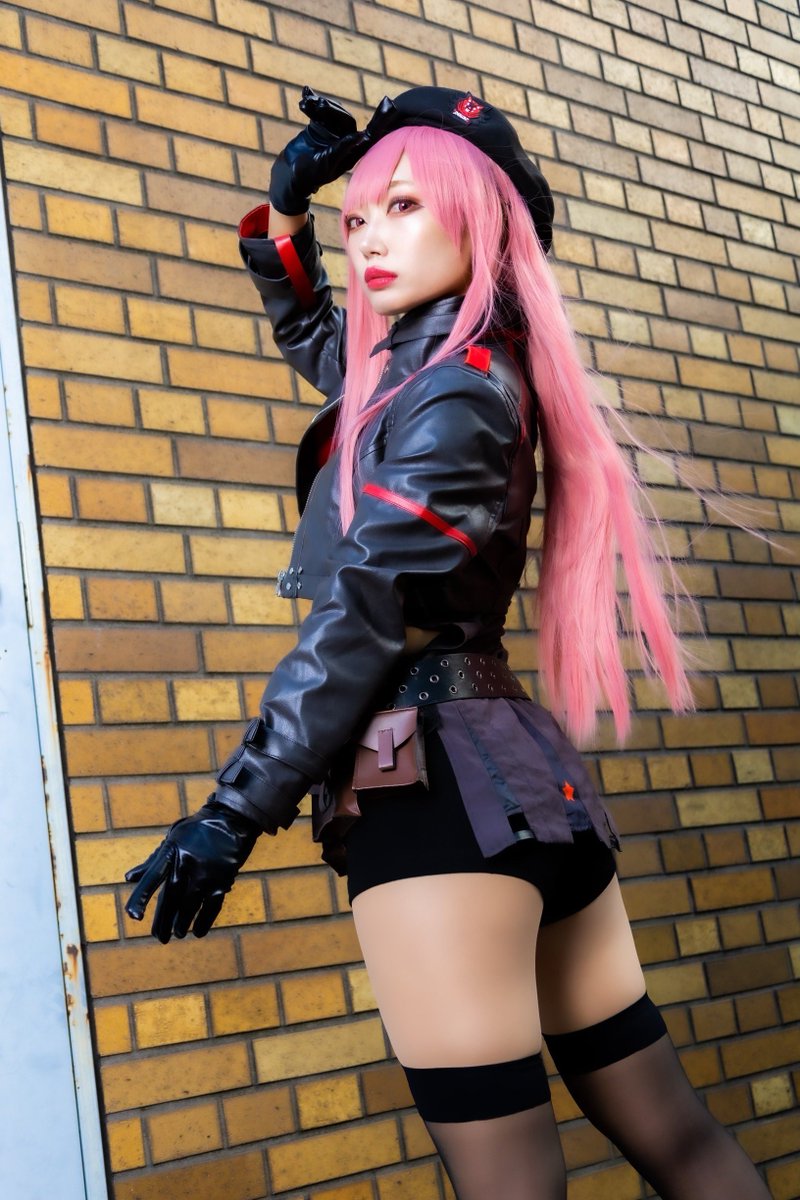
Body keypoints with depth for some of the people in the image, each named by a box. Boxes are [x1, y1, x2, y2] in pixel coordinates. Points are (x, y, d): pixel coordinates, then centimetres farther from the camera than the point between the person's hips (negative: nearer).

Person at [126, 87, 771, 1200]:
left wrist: (236, 808, -13)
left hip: (434, 785, -10)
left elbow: (368, 613, -14)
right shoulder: (413, 366, 19)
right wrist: (285, 206, 21)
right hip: (526, 776, 10)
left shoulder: (456, 390, -7)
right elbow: (308, 329, 37)